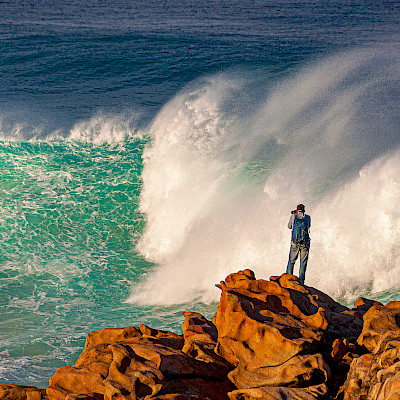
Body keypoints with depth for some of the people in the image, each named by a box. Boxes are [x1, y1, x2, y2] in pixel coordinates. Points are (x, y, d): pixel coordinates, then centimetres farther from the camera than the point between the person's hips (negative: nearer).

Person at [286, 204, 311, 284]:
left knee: (291, 262, 9)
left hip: (294, 243, 0)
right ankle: (301, 281, -4)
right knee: (303, 264, 4)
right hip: (305, 244, 0)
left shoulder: (293, 216, 1)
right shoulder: (308, 217, 2)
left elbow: (289, 226, 17)